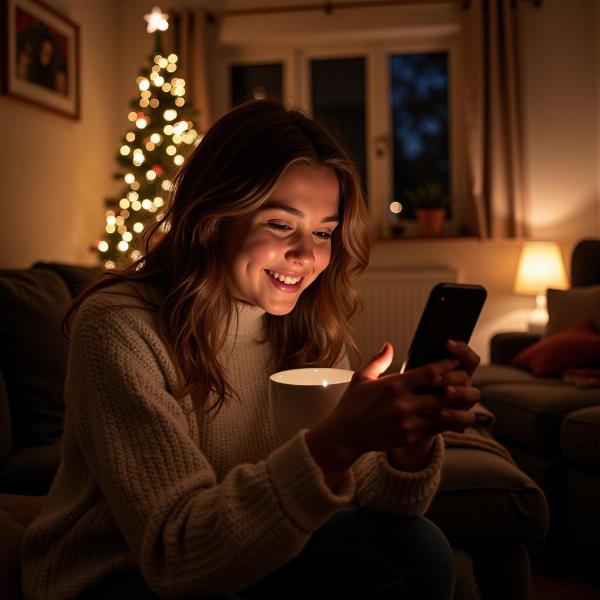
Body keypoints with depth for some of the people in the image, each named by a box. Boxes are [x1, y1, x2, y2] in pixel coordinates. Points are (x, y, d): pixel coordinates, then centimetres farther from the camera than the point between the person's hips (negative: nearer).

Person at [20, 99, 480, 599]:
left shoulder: (307, 327, -6)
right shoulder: (119, 328, -24)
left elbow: (364, 497, -9)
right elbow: (174, 553, -29)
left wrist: (412, 442, -32)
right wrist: (337, 441, -42)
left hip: (245, 554, 5)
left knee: (417, 550, -14)